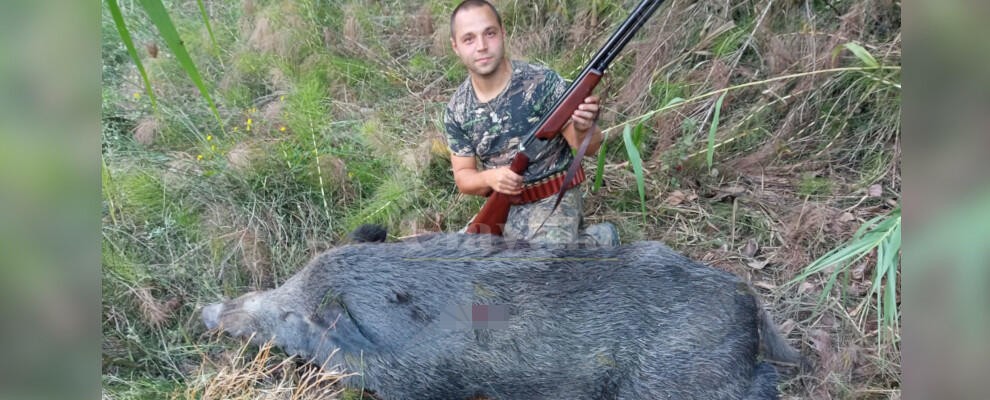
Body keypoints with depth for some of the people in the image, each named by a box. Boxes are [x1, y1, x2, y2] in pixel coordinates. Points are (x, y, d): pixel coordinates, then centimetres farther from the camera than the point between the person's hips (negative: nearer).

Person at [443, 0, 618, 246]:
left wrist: (584, 128, -36)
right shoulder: (457, 110, -3)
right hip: (503, 207, 5)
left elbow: (588, 148, -12)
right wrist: (489, 178, -21)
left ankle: (598, 240, 7)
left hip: (553, 201, -5)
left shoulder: (542, 82, -16)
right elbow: (463, 177, 2)